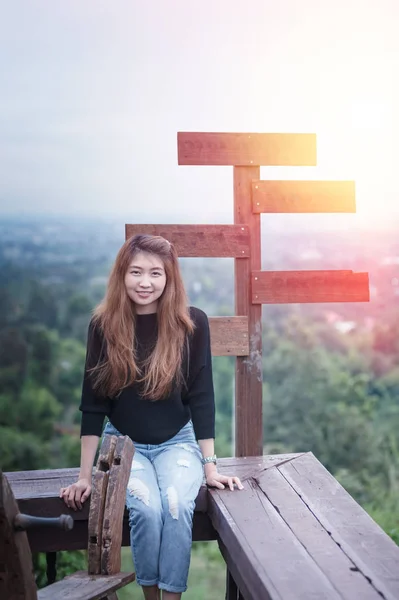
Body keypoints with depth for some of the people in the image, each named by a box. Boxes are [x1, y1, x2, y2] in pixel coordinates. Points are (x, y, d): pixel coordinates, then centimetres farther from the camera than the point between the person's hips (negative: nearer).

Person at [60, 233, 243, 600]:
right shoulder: (105, 325, -10)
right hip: (123, 442, 0)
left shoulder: (192, 323, -11)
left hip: (178, 441, 0)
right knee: (146, 508, -26)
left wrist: (210, 466, -9)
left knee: (178, 505, -28)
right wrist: (85, 475, -6)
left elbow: (201, 397, -7)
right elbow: (93, 402, -6)